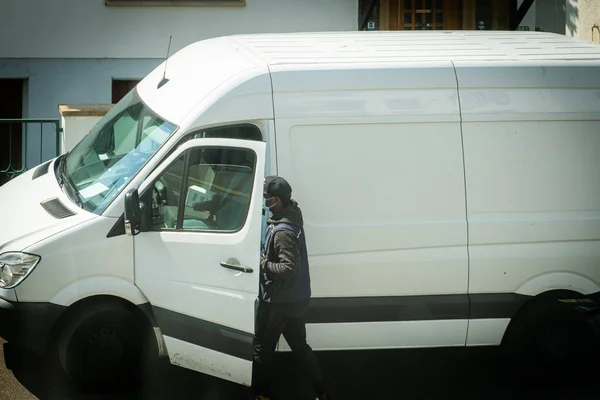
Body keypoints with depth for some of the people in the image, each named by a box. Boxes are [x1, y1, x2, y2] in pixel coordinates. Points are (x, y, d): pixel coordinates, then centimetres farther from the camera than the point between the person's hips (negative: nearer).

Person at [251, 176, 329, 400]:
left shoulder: (283, 232, -27)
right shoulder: (291, 216, 3)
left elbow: (289, 270, -32)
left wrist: (263, 263, -21)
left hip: (278, 301, -9)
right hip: (295, 299, 9)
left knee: (262, 348, 6)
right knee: (300, 346, 19)